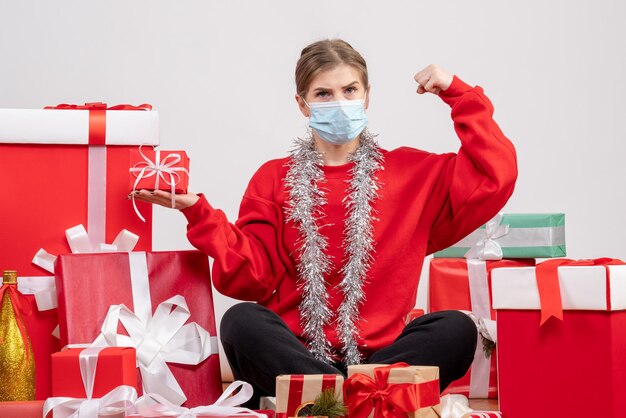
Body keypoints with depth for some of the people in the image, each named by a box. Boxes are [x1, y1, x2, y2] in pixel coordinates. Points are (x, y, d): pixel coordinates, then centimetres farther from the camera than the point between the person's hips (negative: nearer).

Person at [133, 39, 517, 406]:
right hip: (292, 356, 0)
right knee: (241, 321, -30)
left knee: (456, 329, -26)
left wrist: (457, 93, 6)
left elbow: (495, 177, 5)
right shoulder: (274, 179, 13)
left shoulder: (413, 172, 15)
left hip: (380, 355, 1)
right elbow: (251, 276, 4)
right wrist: (198, 211, -9)